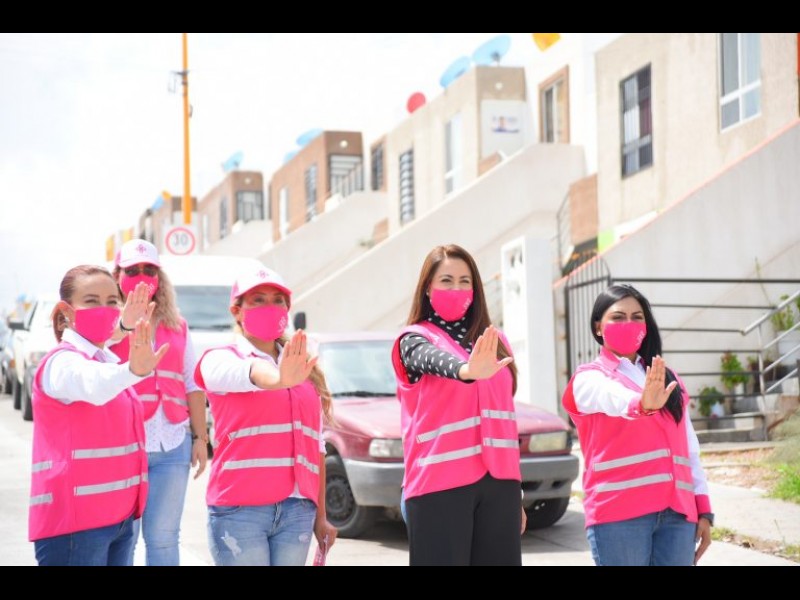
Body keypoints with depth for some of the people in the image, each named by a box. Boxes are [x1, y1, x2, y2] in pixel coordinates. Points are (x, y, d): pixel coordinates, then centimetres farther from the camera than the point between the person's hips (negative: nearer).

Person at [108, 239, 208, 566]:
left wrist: (200, 437, 11)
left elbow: (193, 386, 17)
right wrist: (125, 324, -35)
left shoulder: (177, 326, 16)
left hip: (172, 445, 4)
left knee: (164, 538, 6)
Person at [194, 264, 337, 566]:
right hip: (240, 508, -4)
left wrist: (320, 515, 16)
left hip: (298, 509, 4)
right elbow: (246, 375, -25)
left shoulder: (305, 370, 16)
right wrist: (277, 378, -47)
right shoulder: (220, 359, 0)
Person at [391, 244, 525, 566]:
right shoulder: (416, 339, 0)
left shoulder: (494, 341, 16)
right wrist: (467, 370, -47)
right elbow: (436, 362, -24)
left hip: (497, 482, 5)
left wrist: (515, 495, 19)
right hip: (440, 484, -5)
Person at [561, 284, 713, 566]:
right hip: (620, 512, -5)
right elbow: (616, 399, -20)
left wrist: (703, 510, 12)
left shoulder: (669, 380, 21)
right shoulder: (590, 378, 4)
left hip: (677, 513, 5)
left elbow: (689, 450, 19)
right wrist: (642, 404, -42)